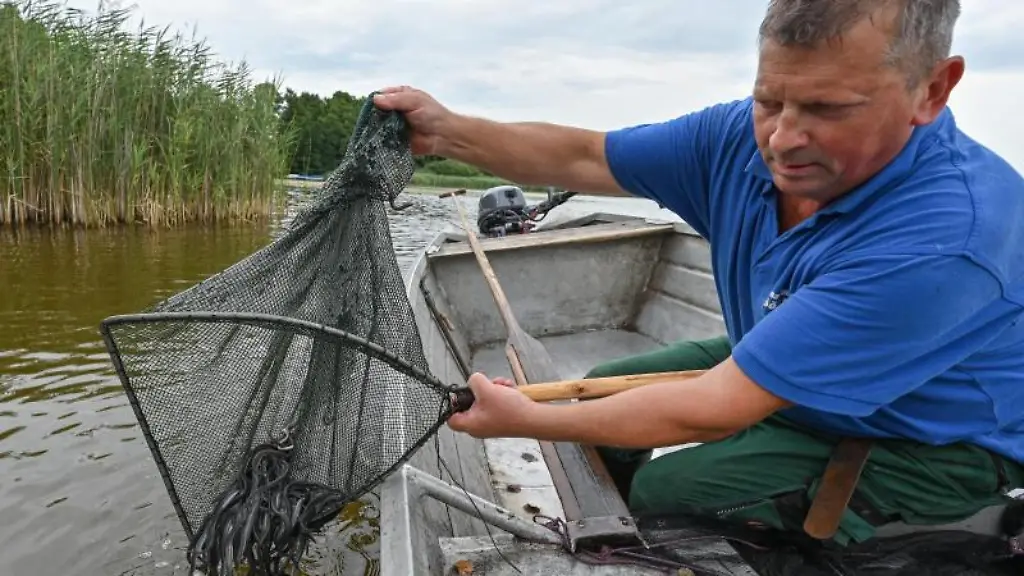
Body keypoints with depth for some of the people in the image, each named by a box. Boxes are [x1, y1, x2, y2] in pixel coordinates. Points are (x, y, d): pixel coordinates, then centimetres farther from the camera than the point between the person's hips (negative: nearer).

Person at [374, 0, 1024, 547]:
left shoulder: (944, 238, -39)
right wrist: (448, 132, -23)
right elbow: (581, 158, -9)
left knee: (664, 490, -18)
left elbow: (715, 410, -38)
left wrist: (526, 420, -32)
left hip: (919, 444, -6)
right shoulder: (745, 137, -17)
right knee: (604, 387, 7)